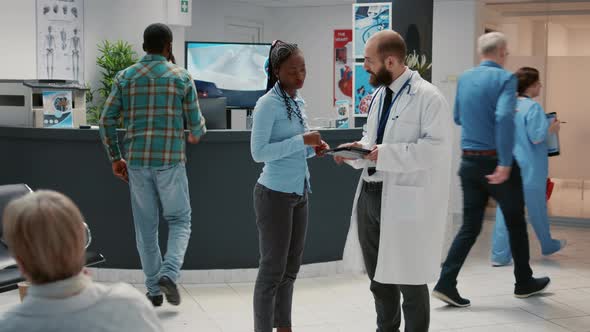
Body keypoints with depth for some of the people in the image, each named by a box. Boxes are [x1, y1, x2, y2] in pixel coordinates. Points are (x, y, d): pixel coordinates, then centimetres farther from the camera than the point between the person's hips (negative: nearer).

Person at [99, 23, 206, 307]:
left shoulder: (125, 77, 5)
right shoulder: (182, 77, -1)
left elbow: (107, 121, 2)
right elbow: (195, 124, 1)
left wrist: (115, 158, 12)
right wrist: (196, 135, 25)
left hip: (137, 161, 3)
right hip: (170, 160, -2)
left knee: (146, 226, 11)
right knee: (180, 220, 12)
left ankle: (153, 289, 15)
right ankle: (169, 272, -9)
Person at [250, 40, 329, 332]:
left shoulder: (299, 102, 10)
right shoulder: (268, 104, -14)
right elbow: (258, 152, -20)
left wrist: (312, 148, -2)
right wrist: (302, 141, -23)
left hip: (299, 193, 8)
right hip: (275, 194, -8)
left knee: (291, 267, 15)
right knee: (273, 268, 0)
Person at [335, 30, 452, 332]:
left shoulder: (427, 97, -12)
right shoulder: (379, 95, 15)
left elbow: (437, 146, -20)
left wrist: (387, 154, -23)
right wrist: (358, 149, 2)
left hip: (404, 199, -8)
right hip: (370, 193, 8)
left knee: (408, 279, 2)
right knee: (378, 277, 18)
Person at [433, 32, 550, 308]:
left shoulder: (464, 78, 7)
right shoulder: (505, 78, -12)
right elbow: (504, 117, -26)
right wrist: (505, 163, -27)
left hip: (469, 161, 5)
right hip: (496, 162, -5)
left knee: (470, 226, 9)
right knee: (515, 222, 13)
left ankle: (446, 283, -2)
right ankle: (524, 283, 27)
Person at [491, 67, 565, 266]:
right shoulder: (533, 107, -16)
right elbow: (536, 137, -20)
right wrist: (552, 129, -3)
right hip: (530, 169, -5)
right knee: (537, 209, 14)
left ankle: (499, 255, 0)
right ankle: (548, 246, 35)